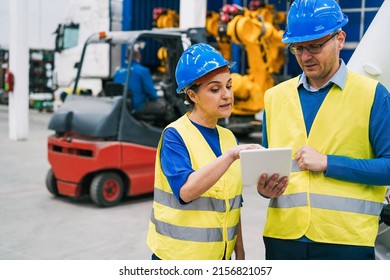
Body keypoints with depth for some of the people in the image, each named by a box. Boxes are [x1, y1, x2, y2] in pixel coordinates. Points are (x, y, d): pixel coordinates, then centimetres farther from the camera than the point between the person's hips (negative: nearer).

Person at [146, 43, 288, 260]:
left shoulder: (229, 138, 6)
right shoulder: (175, 136, -12)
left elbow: (232, 205, 11)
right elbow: (186, 190, -27)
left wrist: (240, 254, 10)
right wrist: (230, 155, -33)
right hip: (177, 257, -5)